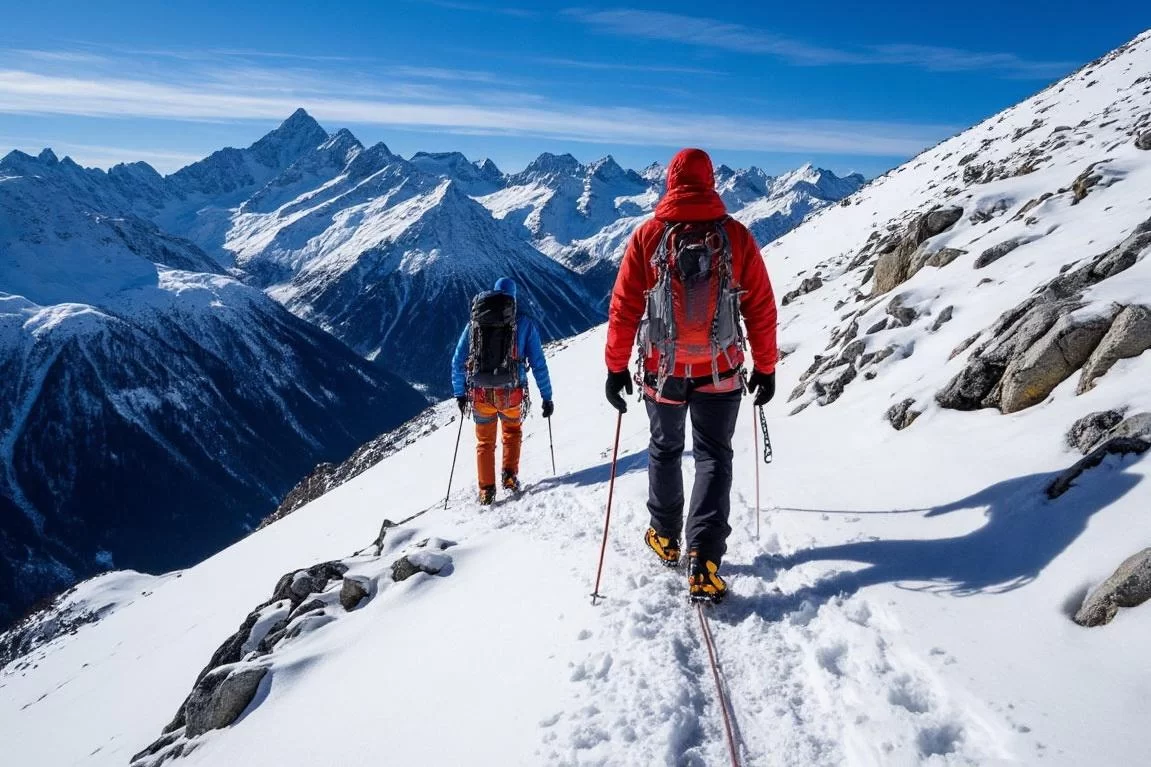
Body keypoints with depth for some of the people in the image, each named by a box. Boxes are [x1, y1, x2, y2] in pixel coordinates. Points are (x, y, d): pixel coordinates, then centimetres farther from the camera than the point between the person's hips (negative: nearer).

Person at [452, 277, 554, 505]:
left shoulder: (474, 323, 8)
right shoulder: (524, 323, 3)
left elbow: (457, 362, 8)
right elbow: (538, 363, 1)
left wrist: (460, 393, 17)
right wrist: (547, 397, 5)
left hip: (480, 393, 1)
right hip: (510, 394, -1)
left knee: (485, 442, 20)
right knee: (512, 431, 28)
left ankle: (486, 490, 17)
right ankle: (509, 476, 16)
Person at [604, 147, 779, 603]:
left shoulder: (647, 237, -6)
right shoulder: (736, 236, -5)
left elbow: (623, 308, -5)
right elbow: (762, 308, -2)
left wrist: (616, 366, 4)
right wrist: (765, 368, 8)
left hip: (662, 370, 1)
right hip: (721, 373, 0)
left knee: (665, 449, 22)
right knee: (713, 457, 9)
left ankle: (665, 537, 35)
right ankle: (704, 562, -3)